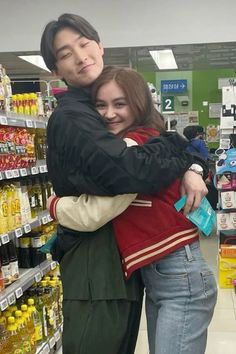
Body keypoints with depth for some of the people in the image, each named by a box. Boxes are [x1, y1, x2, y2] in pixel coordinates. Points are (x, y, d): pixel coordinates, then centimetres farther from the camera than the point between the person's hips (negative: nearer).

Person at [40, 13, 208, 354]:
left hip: (127, 256, 9)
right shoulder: (69, 118, -17)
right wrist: (180, 154, -15)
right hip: (96, 261, -8)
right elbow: (127, 169, -33)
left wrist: (192, 167, -11)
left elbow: (168, 142, 11)